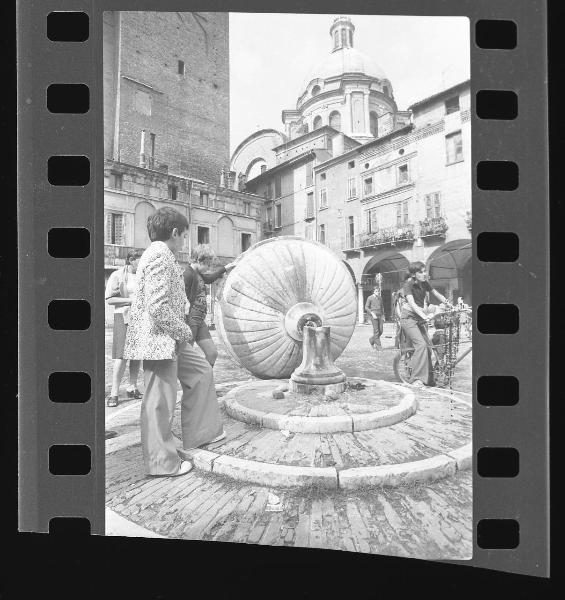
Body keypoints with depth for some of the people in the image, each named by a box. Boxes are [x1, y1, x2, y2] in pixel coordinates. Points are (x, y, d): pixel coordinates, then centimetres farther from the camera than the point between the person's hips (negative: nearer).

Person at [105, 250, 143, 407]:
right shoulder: (118, 275, -1)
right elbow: (109, 299, -5)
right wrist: (131, 300, -14)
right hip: (124, 317, -5)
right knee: (121, 355, -9)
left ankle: (132, 387, 19)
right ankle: (114, 393, -3)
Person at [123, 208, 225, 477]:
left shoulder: (160, 255, 17)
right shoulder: (160, 255, -17)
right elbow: (158, 307, -25)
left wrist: (181, 332, 15)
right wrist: (184, 331, -12)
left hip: (170, 340, 11)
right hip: (159, 341, -11)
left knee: (201, 371, 17)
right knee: (160, 401, 0)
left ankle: (200, 432, 28)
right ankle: (162, 462, 15)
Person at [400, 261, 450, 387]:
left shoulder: (424, 283, 4)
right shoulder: (408, 284, -16)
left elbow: (436, 294, 15)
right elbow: (412, 303, -27)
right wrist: (424, 316, -39)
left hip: (420, 318, 7)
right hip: (409, 317, -7)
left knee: (428, 346, 2)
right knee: (421, 345, -21)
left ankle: (428, 378, 15)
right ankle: (416, 378, -16)